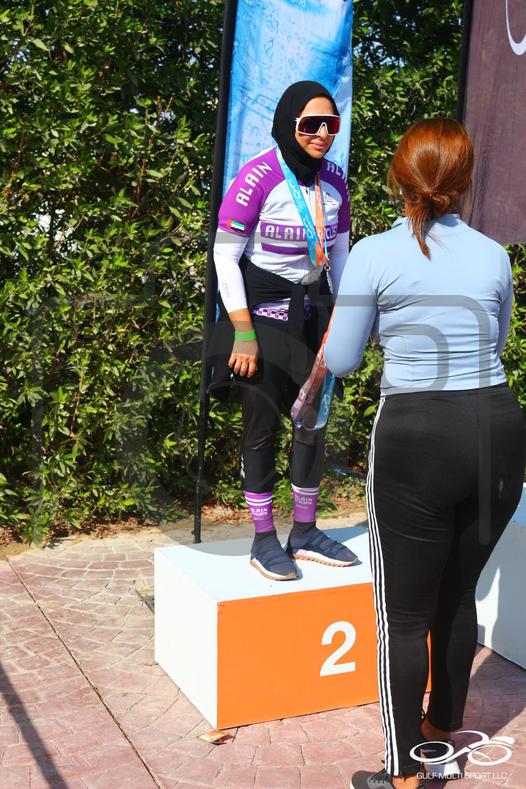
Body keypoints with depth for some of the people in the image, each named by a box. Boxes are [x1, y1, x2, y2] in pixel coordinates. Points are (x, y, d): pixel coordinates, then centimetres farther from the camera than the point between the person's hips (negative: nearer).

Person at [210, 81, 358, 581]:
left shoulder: (333, 180, 3)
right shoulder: (258, 177, -16)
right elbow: (224, 256, -14)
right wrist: (244, 333, -16)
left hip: (313, 310, 6)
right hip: (262, 309, -6)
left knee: (314, 420, 9)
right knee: (262, 425, 1)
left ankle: (305, 533, 23)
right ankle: (264, 539, 15)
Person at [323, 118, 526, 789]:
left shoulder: (373, 255, -6)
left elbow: (339, 361, 1)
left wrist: (339, 303, 17)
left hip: (416, 437, -5)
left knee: (404, 612, 7)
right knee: (458, 595, 20)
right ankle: (444, 731, 38)